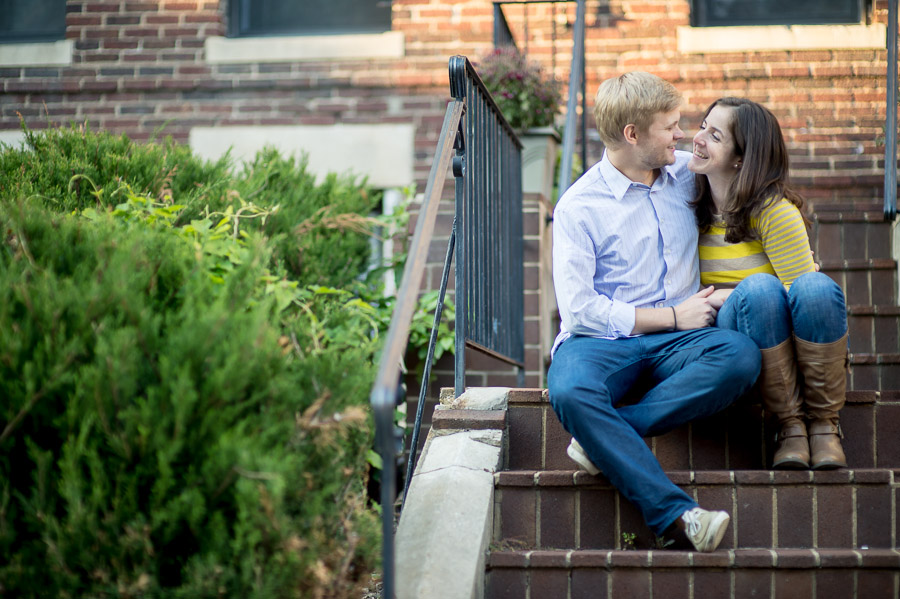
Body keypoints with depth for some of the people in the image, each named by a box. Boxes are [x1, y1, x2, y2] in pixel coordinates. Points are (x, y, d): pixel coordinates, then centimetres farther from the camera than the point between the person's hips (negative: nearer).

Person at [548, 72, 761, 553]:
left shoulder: (685, 175, 12)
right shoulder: (578, 208, -3)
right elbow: (579, 310, -10)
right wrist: (673, 317, -9)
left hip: (675, 343, 4)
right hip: (602, 341, -4)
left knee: (741, 355, -30)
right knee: (570, 391, -39)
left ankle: (604, 436, -28)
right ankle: (675, 515, -44)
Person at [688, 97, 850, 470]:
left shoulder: (774, 210, -12)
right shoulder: (691, 205, 2)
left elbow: (803, 295, -12)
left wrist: (723, 296, -14)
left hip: (795, 341, -2)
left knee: (816, 287, -35)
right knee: (758, 288, -33)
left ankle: (824, 424, -20)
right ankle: (789, 425, -22)